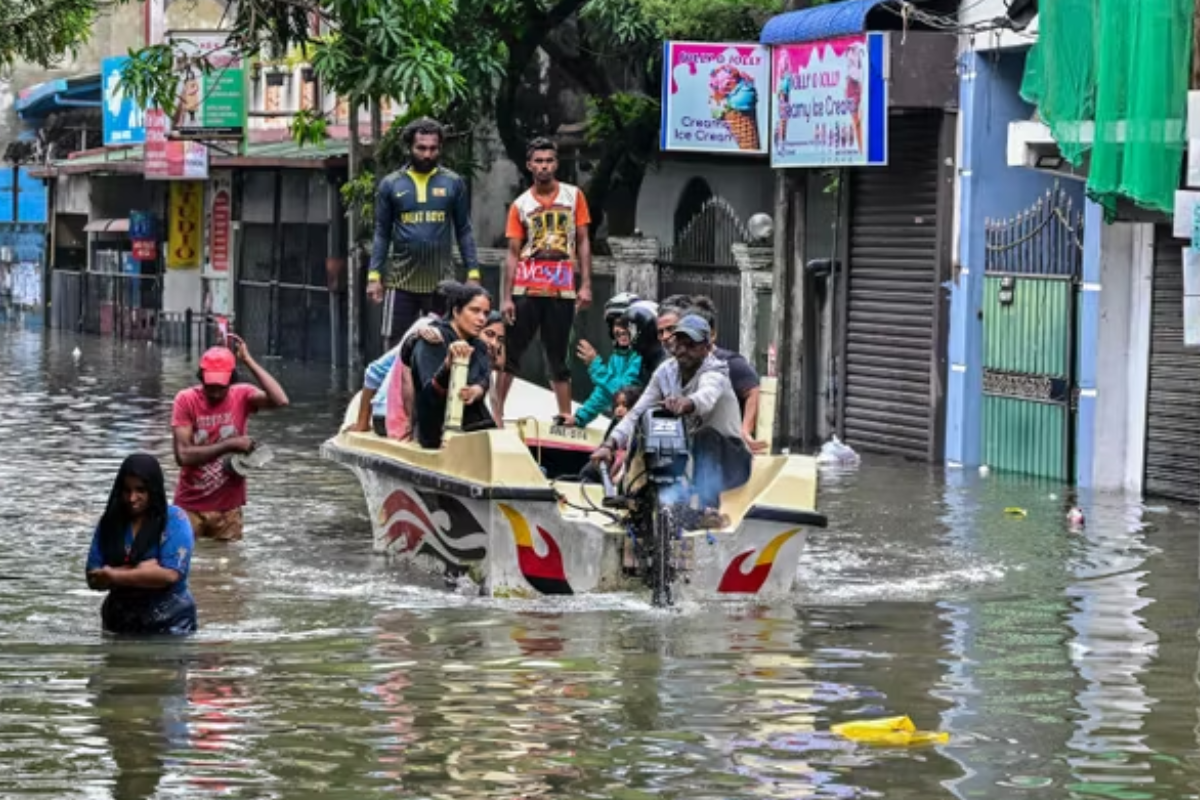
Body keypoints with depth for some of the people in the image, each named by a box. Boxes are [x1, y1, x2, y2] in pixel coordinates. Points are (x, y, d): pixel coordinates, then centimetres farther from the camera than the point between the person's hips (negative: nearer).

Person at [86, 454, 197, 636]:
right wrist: (137, 572, -14)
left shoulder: (175, 520, -5)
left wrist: (117, 576, -14)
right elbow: (94, 578, 0)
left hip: (170, 624, -3)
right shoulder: (109, 523, 6)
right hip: (120, 624, 3)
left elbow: (170, 574, -15)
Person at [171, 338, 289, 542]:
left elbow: (281, 401, -25)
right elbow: (183, 455, -17)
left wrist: (248, 360, -24)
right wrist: (230, 444, -18)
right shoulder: (186, 400, -9)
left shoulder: (242, 396, -5)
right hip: (190, 507, -1)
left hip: (227, 509, 1)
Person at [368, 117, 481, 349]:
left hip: (441, 280, 0)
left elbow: (464, 231, 5)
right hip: (401, 279, 0)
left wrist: (473, 273, -3)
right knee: (395, 347, 4)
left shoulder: (453, 183, 2)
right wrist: (374, 276, -3)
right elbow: (382, 234, 5)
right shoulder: (390, 185, 3)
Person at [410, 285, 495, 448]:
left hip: (474, 424, 7)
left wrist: (475, 392, -30)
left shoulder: (479, 347, 16)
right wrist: (448, 364, -41)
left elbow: (484, 382, -4)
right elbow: (431, 392, -20)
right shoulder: (432, 341, -5)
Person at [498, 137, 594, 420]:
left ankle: (565, 417, 8)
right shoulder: (520, 205, 4)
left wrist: (586, 285, -2)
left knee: (558, 359, 6)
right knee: (511, 354, 1)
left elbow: (583, 242, 6)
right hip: (526, 291, 0)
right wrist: (506, 298, -4)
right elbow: (513, 253, 2)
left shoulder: (574, 196, 5)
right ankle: (496, 412, 4)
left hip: (562, 291, 0)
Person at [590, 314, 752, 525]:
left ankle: (707, 508, -47)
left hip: (728, 461, -5)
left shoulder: (715, 372, -18)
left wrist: (686, 403, -68)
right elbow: (637, 412, -8)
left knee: (707, 436, -35)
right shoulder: (666, 371, -3)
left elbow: (707, 396, -44)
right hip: (686, 455, 5)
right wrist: (610, 443, -24)